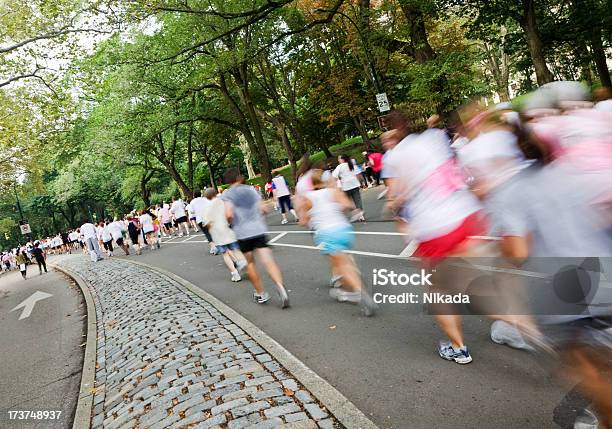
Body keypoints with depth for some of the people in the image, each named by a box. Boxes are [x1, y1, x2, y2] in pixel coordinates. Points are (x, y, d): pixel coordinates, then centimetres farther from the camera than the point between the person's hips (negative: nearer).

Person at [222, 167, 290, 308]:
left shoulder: (227, 194, 0)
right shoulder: (251, 190, 11)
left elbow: (229, 214, -14)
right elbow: (262, 209, 8)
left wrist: (231, 222, 6)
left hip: (242, 232, -2)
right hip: (259, 229, 2)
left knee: (250, 263, 14)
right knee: (268, 260, -6)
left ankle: (260, 294, 23)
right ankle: (280, 285, -29)